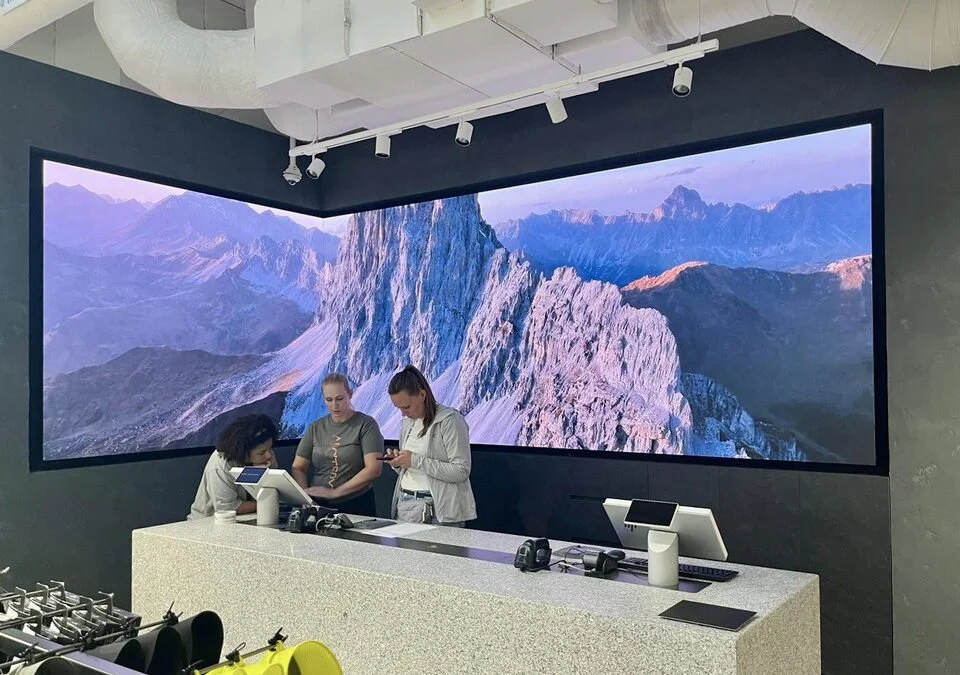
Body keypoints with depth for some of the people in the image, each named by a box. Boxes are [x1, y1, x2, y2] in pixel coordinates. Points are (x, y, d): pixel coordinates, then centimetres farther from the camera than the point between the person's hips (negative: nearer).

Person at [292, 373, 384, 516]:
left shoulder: (366, 424, 1)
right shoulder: (316, 428, 14)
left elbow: (373, 469, -9)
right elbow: (298, 468, 14)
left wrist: (335, 492, -13)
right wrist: (304, 494, -7)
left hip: (357, 506, -3)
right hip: (318, 506, 4)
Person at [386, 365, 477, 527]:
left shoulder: (450, 420, -9)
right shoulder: (407, 424, 14)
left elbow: (461, 472, -16)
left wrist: (416, 460, -18)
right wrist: (397, 462, 2)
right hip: (404, 504, 6)